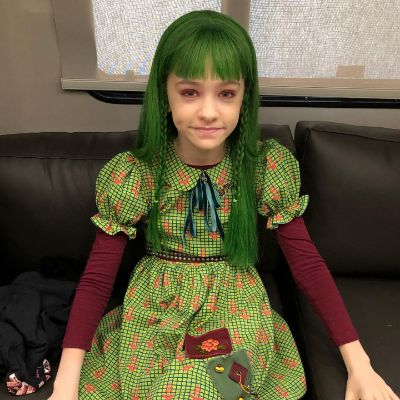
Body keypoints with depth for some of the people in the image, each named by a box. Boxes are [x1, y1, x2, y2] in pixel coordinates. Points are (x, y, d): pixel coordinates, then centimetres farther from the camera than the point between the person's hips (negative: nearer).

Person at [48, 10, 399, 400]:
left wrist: (358, 363, -10)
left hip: (236, 307, 1)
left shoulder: (269, 166, -12)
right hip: (157, 311, 0)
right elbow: (97, 277, -10)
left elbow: (306, 261, -7)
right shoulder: (131, 175, -15)